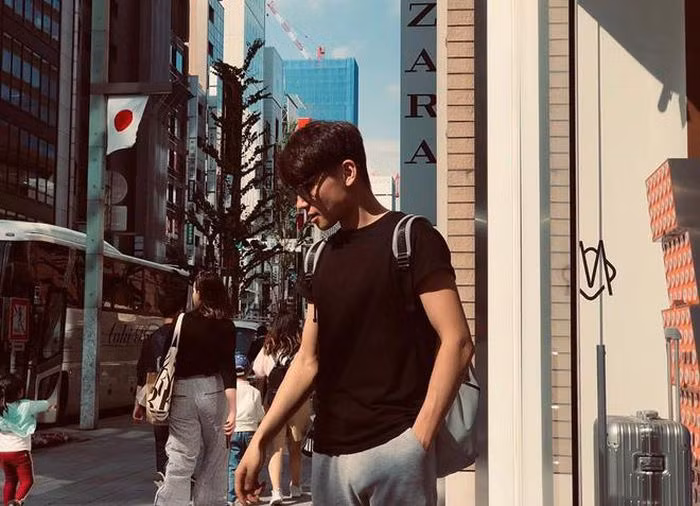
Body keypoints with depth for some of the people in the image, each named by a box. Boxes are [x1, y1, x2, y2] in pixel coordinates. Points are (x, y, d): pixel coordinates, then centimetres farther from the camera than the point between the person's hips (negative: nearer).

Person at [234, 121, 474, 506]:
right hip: (328, 453, 6)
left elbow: (456, 342, -10)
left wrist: (419, 440, -14)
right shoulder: (326, 257, 15)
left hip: (393, 448, -6)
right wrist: (259, 441, 11)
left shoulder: (408, 239, -4)